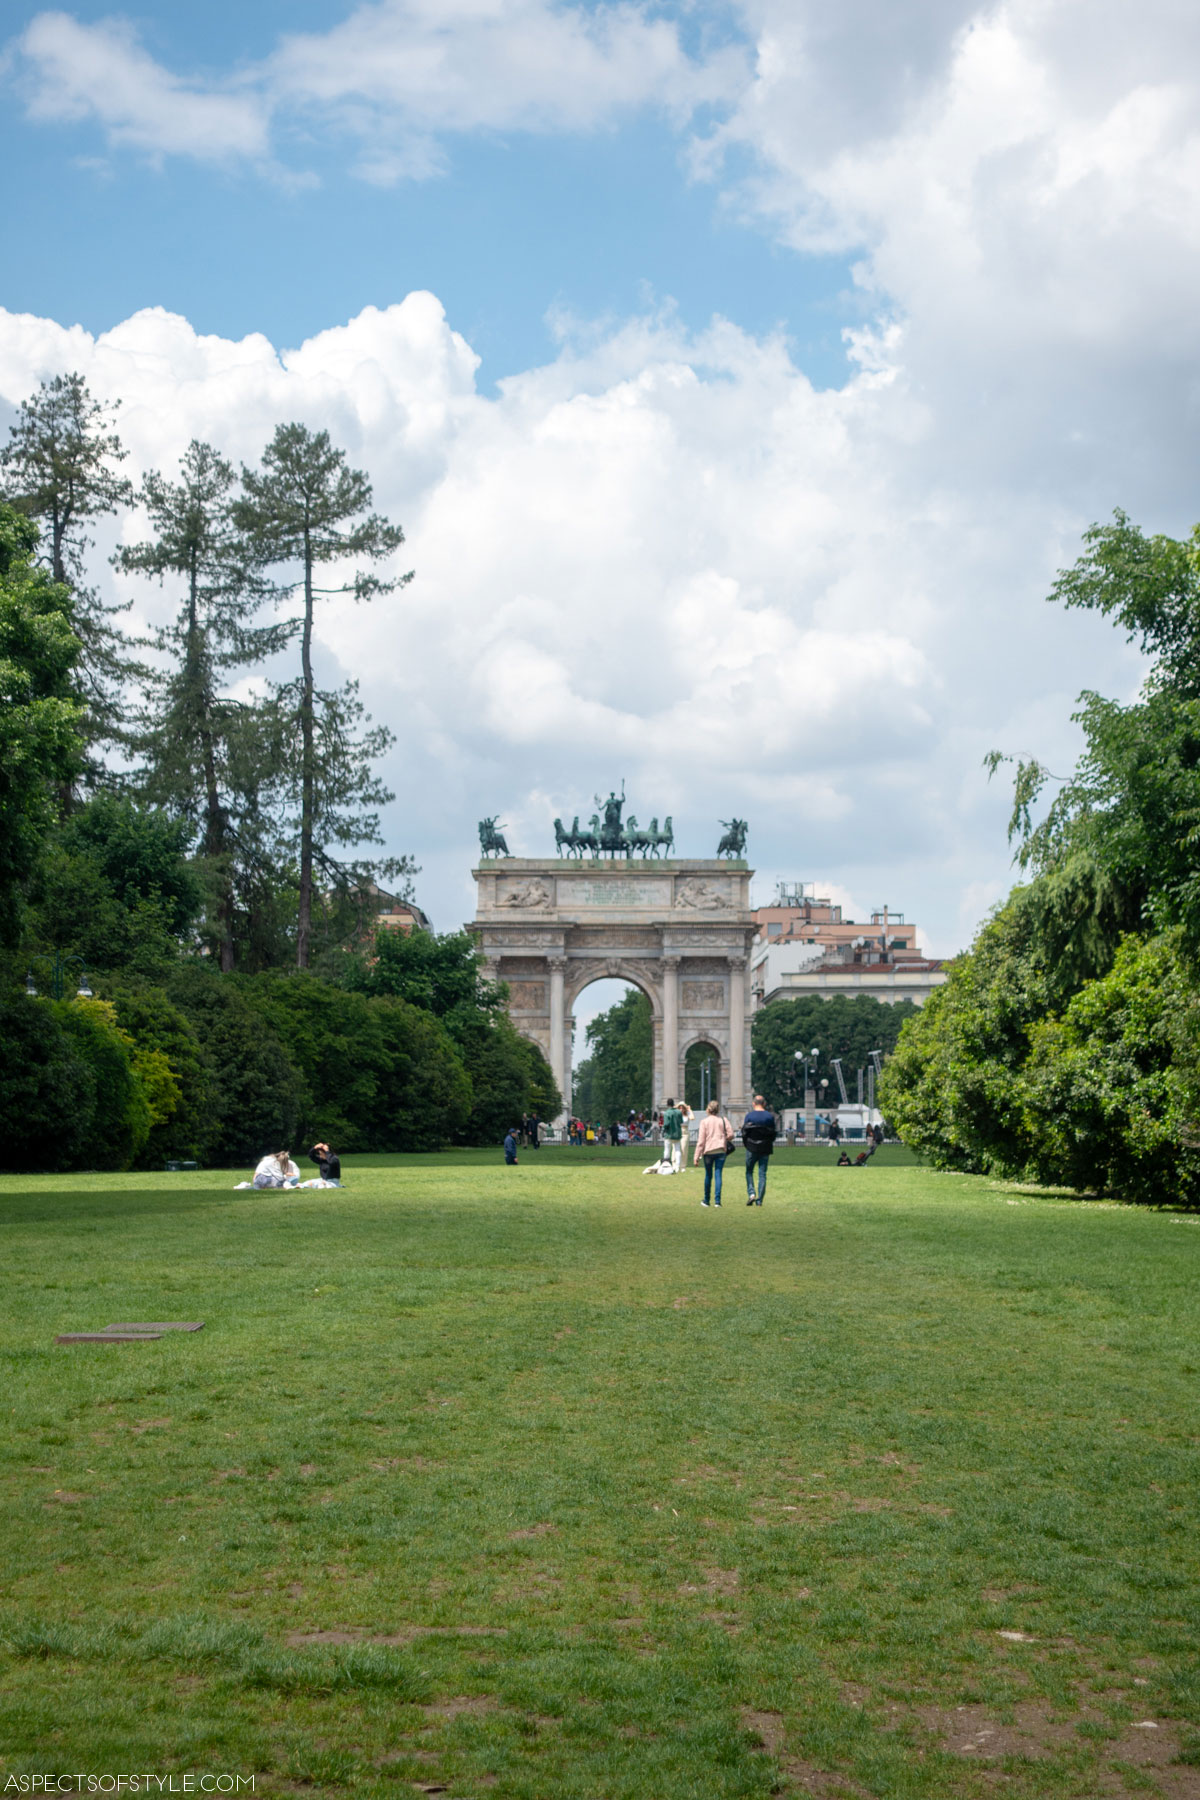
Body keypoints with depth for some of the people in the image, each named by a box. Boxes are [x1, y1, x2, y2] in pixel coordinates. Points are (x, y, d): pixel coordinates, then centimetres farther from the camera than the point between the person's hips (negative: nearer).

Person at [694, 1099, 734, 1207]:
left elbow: (701, 1140, -6)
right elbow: (730, 1135, -2)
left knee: (708, 1175, 11)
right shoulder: (723, 1120, 3)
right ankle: (717, 1200, -9)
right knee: (718, 1175, 0)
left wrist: (697, 1156, -4)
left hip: (708, 1151, -1)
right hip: (721, 1151, 1)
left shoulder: (704, 1121, -2)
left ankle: (706, 1200, 21)